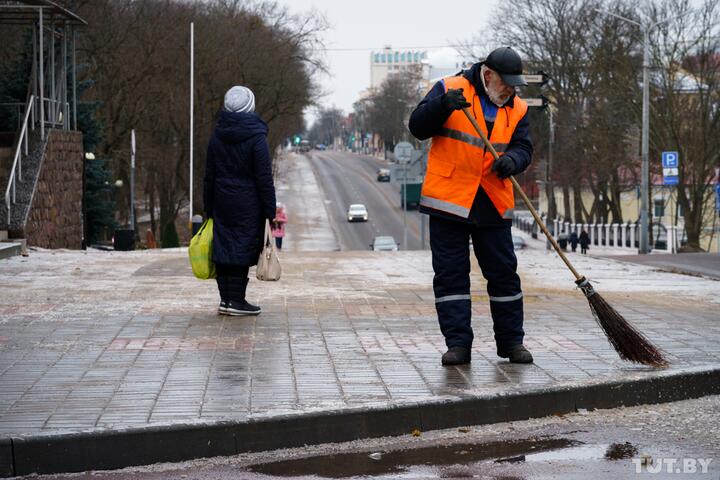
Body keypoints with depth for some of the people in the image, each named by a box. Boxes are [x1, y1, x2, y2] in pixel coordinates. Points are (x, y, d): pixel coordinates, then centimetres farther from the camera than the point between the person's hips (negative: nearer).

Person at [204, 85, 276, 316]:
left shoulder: (217, 136, 6)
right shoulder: (256, 138, -11)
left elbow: (209, 176, 10)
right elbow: (264, 178, -12)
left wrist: (209, 208, 17)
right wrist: (270, 211, -7)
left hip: (222, 201, 5)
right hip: (248, 204, -5)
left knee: (223, 245, 9)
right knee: (243, 248, -1)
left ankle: (225, 299, 12)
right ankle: (236, 300, 0)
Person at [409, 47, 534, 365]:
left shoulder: (517, 109, 9)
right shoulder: (449, 89, -2)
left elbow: (523, 147, 3)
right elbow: (418, 127, -7)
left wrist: (511, 160, -21)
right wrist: (443, 106, -25)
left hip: (493, 205, 3)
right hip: (449, 200, -3)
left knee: (504, 273, 6)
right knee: (451, 275, 0)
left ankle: (511, 341, 17)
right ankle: (457, 344, 4)